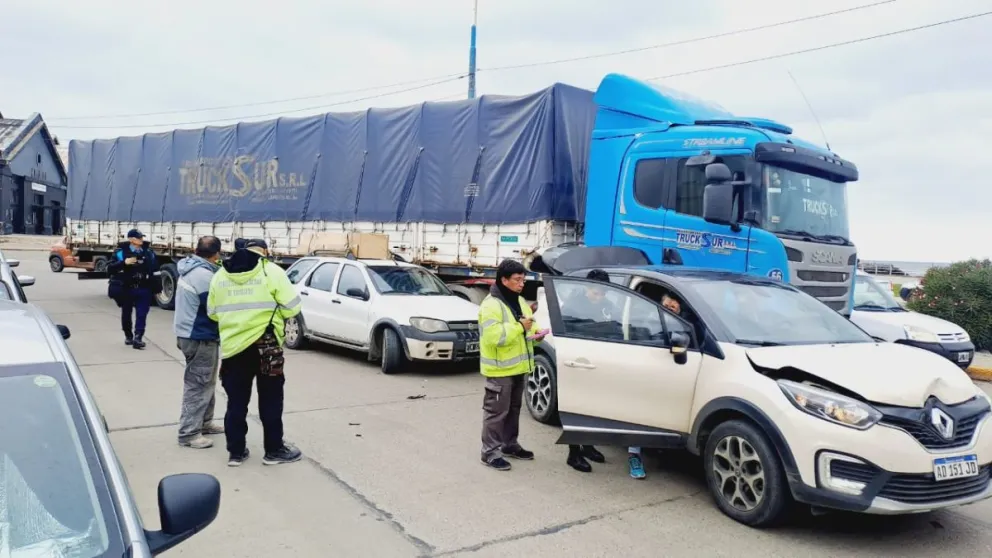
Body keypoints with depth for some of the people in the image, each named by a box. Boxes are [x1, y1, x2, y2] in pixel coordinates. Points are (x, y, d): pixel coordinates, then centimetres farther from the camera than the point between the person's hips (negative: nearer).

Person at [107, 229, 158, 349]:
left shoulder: (149, 252, 5)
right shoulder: (121, 252, -4)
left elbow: (155, 268, 17)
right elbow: (110, 269, -9)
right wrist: (124, 263, -23)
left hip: (143, 289, 1)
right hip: (126, 289, -1)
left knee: (142, 314, -9)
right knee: (126, 313, 13)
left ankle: (138, 338, -11)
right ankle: (128, 336, 32)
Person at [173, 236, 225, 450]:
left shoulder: (190, 269, 8)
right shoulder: (204, 275, -23)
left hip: (189, 333, 10)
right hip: (200, 337, -10)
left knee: (205, 383, 20)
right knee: (198, 386, -3)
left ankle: (204, 422, 30)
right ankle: (189, 433, 3)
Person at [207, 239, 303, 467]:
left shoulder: (220, 275, 8)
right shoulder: (271, 271, -7)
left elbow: (212, 313, 13)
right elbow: (292, 307, -8)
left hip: (232, 346, 4)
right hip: (265, 346, -4)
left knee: (236, 402, 13)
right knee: (270, 401, 8)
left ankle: (236, 451, 20)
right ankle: (274, 450, 16)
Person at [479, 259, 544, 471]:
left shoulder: (519, 301, 11)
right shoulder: (491, 305, -19)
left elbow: (529, 325, 22)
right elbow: (494, 336, -29)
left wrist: (535, 332, -1)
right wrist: (520, 326, -26)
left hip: (517, 366, 9)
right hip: (500, 369, -9)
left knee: (513, 408, 18)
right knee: (497, 411, -3)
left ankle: (510, 444, 31)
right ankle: (490, 452, 6)